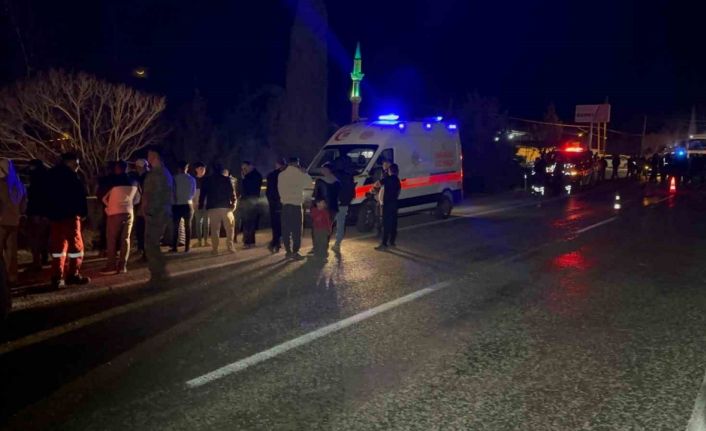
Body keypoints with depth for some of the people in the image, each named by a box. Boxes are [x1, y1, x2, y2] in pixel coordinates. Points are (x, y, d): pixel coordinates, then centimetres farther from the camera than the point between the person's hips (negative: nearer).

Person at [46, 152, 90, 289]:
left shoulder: (51, 174, 16)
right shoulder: (71, 175, -10)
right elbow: (79, 195, -14)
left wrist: (47, 213, 19)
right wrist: (83, 213, -7)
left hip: (54, 215, 8)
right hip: (69, 215, -8)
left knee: (58, 246, 9)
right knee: (75, 245, 0)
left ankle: (57, 277, 7)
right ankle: (73, 275, 1)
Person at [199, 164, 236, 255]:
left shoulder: (208, 180, 12)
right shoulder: (227, 179, 4)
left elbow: (203, 193, 9)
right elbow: (232, 192, -5)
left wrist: (201, 205, 11)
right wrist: (233, 203, -1)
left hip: (212, 207, 2)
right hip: (225, 207, -2)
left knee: (214, 228, 4)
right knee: (229, 227, 8)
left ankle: (215, 249, 0)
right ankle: (230, 247, 2)